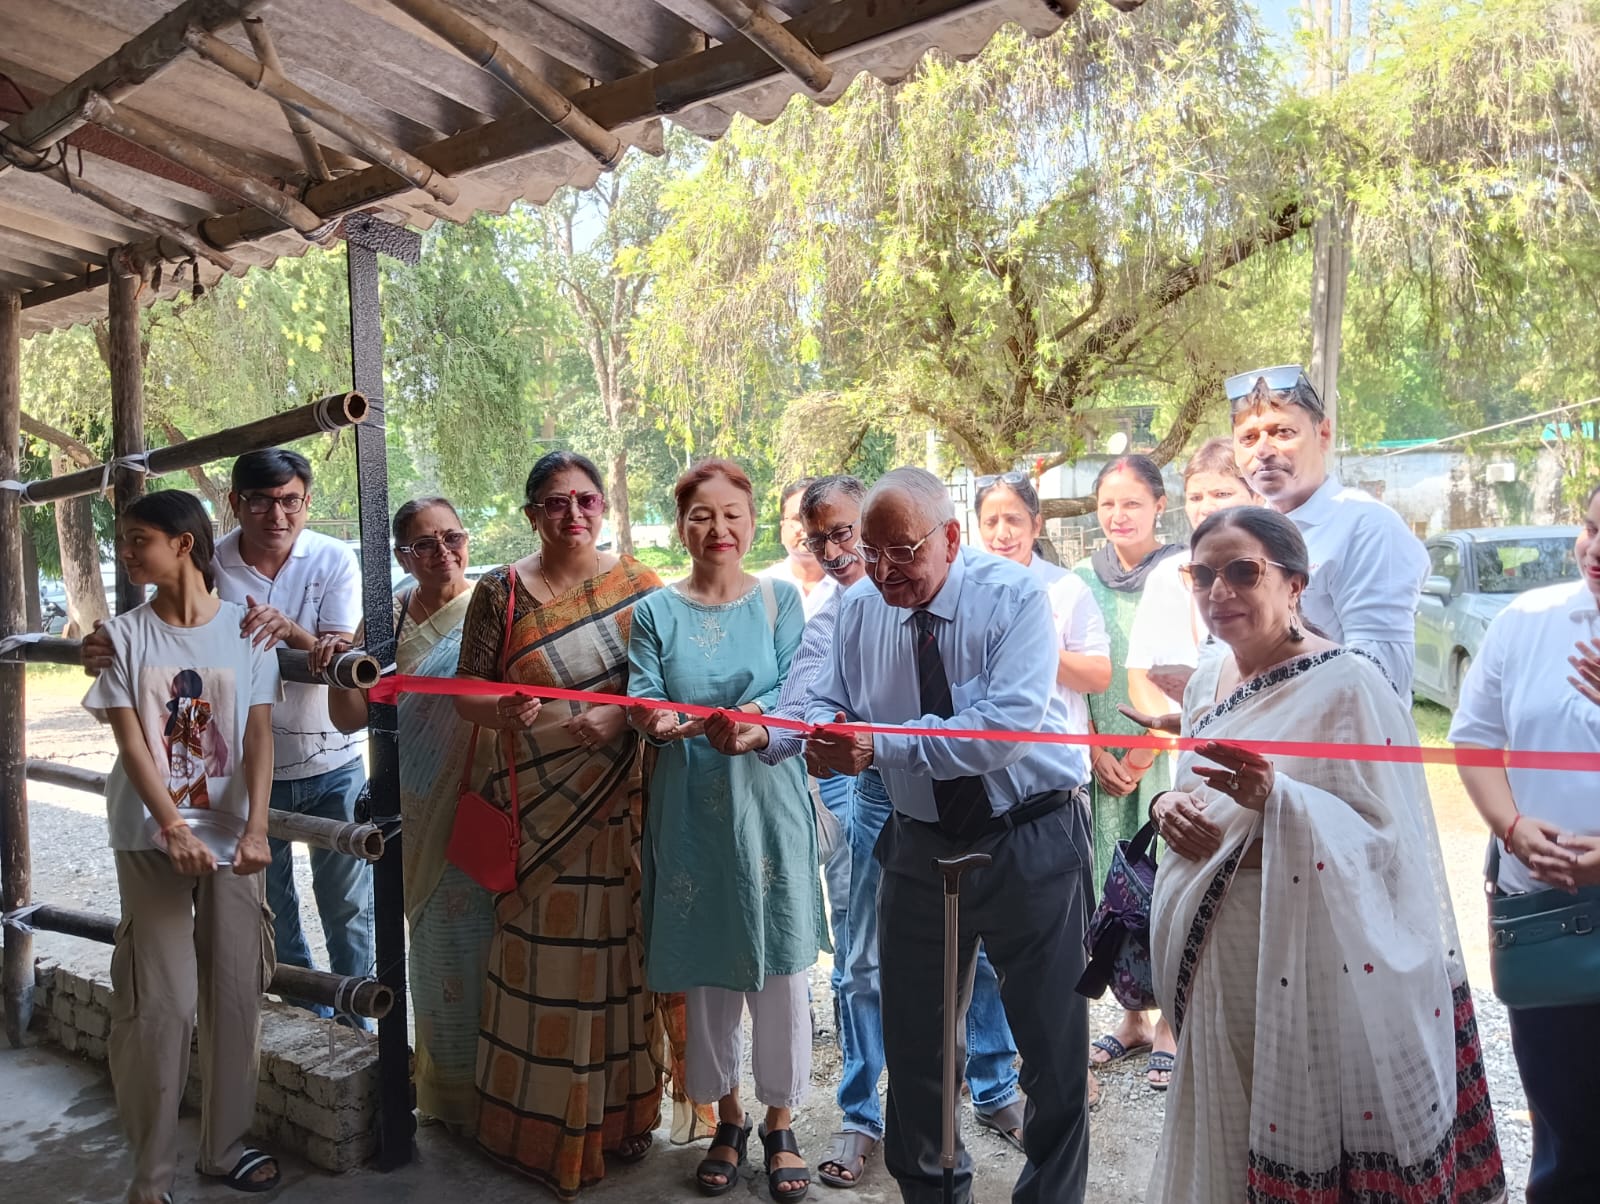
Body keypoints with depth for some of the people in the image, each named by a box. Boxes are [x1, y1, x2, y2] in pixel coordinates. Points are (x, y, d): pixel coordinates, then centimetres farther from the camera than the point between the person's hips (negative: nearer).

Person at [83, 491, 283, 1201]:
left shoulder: (245, 630, -2)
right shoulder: (125, 636, 0)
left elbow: (259, 737, -5)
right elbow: (132, 744, -7)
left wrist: (255, 828, -17)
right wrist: (174, 827, -20)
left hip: (233, 835, 1)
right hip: (152, 838, 0)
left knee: (236, 992, 8)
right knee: (161, 1001, 0)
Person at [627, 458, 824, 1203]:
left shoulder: (780, 600, 2)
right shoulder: (655, 612, 4)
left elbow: (796, 692, -8)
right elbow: (642, 701, -4)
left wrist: (757, 719, -29)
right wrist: (656, 721, -27)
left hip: (766, 809, -1)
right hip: (690, 814, 1)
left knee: (780, 970, 4)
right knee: (706, 972, 11)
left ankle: (780, 1123, 25)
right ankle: (728, 1118, 32)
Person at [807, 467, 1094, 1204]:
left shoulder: (1016, 598, -17)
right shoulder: (860, 609, -2)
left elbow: (1006, 729, -29)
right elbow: (828, 703, 6)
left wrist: (880, 746, -32)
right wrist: (824, 731, -19)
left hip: (1032, 839, -4)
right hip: (922, 843, 5)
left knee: (1053, 1040, 8)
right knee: (912, 1038, 17)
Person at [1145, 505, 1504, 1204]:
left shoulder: (1346, 684, -14)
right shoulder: (1209, 680, 8)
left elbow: (1382, 836, -18)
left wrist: (1276, 799, -33)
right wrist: (1170, 807, -3)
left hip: (1306, 960, -7)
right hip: (1216, 962, 7)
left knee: (1303, 1136, 6)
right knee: (1224, 1138, 19)